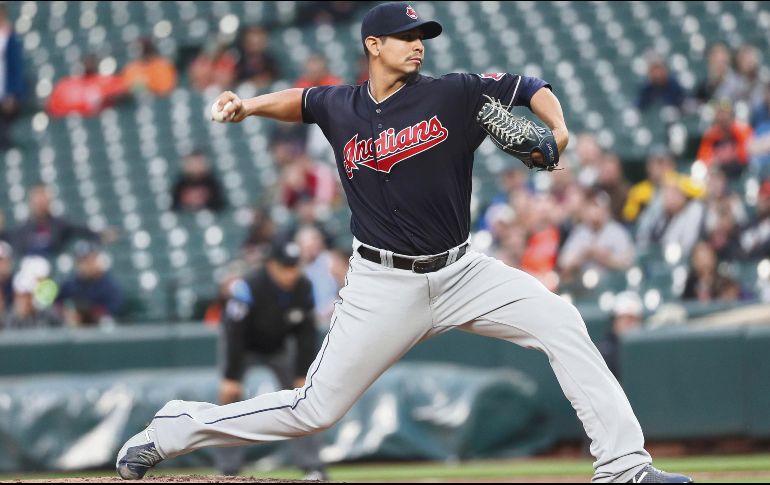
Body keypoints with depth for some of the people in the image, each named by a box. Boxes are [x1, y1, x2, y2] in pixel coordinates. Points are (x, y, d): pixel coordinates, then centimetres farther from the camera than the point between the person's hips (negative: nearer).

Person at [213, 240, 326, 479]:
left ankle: (313, 467, 0)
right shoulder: (248, 288, -35)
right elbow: (234, 334, -32)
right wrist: (230, 377, -32)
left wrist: (302, 375, -13)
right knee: (230, 397, -13)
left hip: (278, 347, 4)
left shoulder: (304, 288, -21)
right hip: (244, 347, -3)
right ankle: (228, 471, -7)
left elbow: (306, 334, -12)